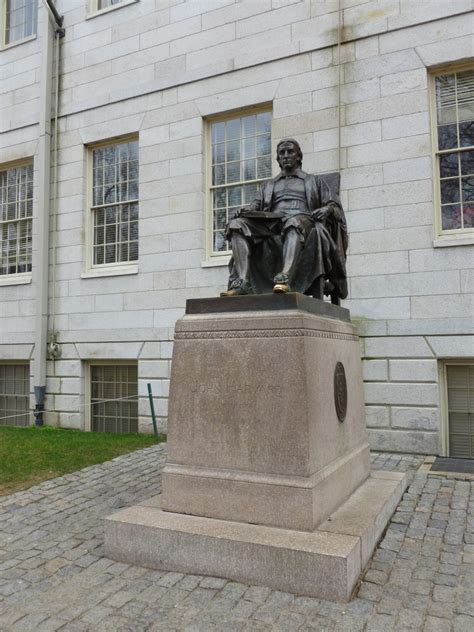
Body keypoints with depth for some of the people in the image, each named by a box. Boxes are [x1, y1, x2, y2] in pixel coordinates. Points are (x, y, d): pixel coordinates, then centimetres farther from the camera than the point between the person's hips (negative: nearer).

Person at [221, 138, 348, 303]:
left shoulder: (315, 181, 28)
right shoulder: (268, 186, 34)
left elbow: (336, 206, 17)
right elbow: (255, 207, 18)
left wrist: (327, 209, -7)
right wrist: (246, 210, -6)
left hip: (304, 222, -3)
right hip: (271, 226, 3)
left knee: (294, 222, -40)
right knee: (237, 225, -25)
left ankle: (285, 279, -60)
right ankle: (242, 282, -42)